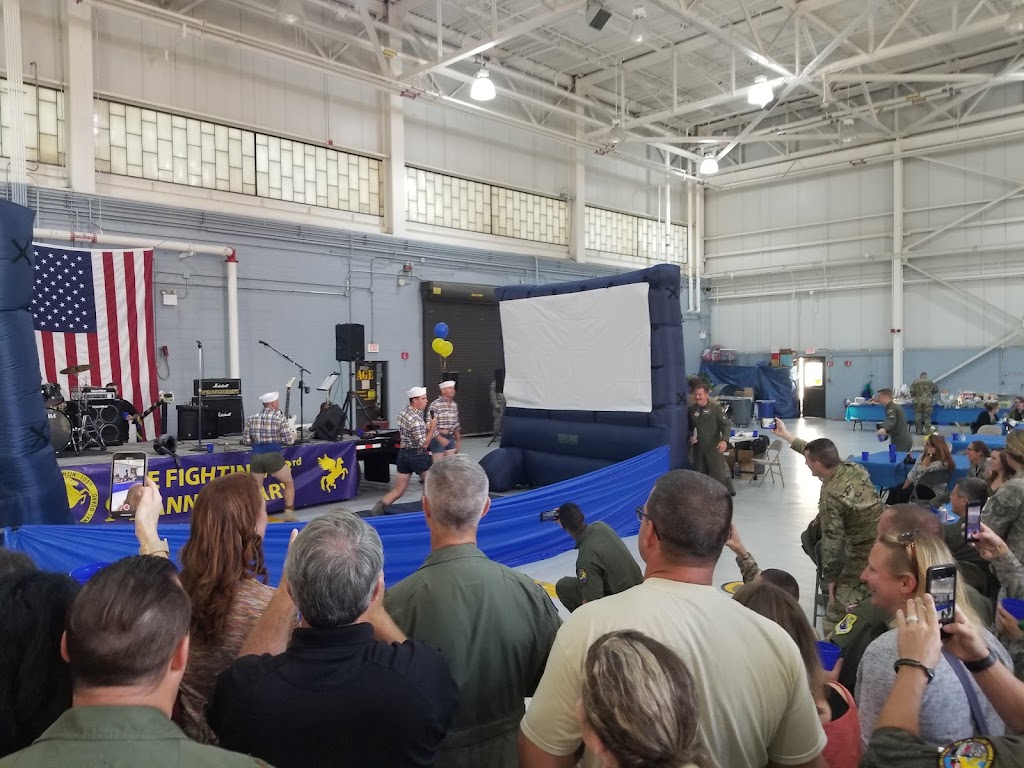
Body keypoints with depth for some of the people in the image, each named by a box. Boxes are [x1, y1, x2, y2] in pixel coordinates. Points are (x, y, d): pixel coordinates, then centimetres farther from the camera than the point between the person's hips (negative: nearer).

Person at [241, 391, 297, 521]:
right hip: (273, 456, -3)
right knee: (289, 483, 15)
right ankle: (289, 513, 9)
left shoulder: (251, 418, 9)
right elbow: (289, 440, -4)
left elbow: (246, 441, 10)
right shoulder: (280, 418, -3)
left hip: (256, 456, 4)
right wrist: (293, 436, 18)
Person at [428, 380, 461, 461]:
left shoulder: (454, 405, 8)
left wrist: (458, 441, 16)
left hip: (451, 438, 7)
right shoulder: (435, 404, -14)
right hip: (438, 437, -6)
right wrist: (440, 438, -25)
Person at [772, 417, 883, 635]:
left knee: (834, 620, -1)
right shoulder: (854, 469, -1)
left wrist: (830, 578, -7)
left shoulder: (831, 497, -23)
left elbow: (832, 542, -20)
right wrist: (786, 435, 25)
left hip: (866, 558, -9)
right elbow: (820, 453, 17)